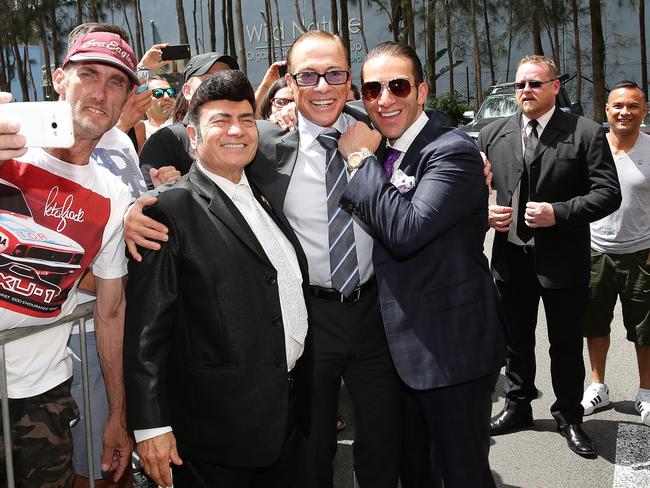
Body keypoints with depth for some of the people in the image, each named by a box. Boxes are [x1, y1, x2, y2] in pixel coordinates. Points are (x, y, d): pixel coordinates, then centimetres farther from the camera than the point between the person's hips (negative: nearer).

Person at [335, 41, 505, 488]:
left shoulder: (453, 150, -17)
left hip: (452, 350, -8)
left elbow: (406, 231, -29)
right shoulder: (381, 155, 9)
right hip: (398, 347, 8)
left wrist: (360, 157, -20)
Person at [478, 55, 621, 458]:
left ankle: (569, 415, 30)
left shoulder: (586, 133, -7)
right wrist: (485, 212, -7)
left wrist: (558, 212, -21)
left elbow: (608, 193, -10)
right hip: (511, 257, 3)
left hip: (563, 259, -3)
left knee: (567, 344, 11)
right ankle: (518, 406, 37)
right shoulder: (493, 135, 4)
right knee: (517, 340, 18)